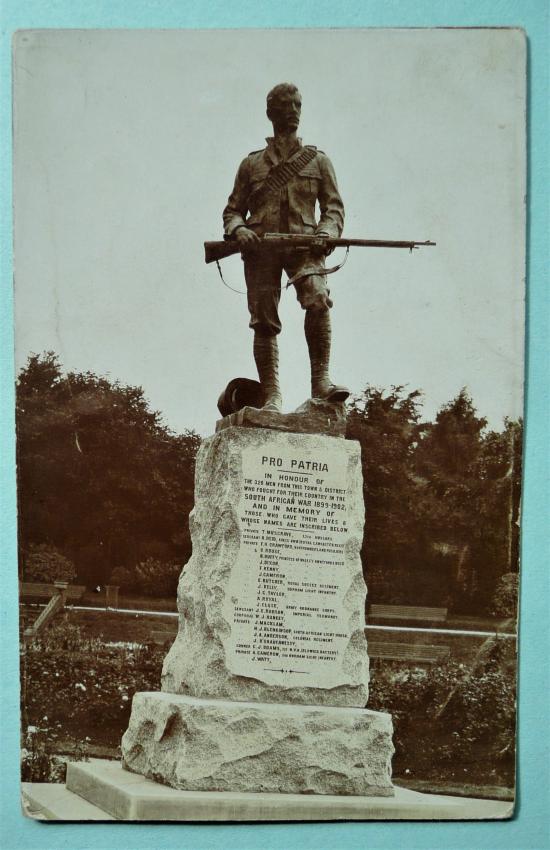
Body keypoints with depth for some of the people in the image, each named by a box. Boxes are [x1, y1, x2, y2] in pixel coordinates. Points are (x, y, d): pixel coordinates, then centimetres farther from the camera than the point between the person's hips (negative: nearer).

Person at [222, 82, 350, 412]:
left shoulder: (318, 160, 19)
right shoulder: (251, 163, 19)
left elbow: (334, 205, 14)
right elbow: (232, 209, 20)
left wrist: (327, 231, -8)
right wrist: (237, 228, -4)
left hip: (303, 244, -1)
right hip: (260, 246, 1)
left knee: (318, 298, -28)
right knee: (264, 320, -7)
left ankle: (321, 380, -30)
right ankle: (271, 396, -6)